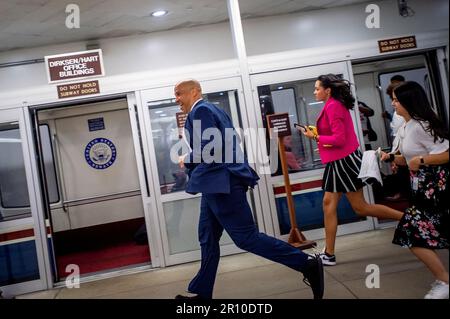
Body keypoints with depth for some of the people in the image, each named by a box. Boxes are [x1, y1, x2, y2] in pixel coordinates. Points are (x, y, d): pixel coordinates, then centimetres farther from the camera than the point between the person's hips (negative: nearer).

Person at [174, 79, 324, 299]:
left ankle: (307, 264, -3)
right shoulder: (210, 109, 21)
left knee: (246, 237, -8)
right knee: (208, 239, 13)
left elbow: (207, 150, -20)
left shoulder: (201, 110, -10)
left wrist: (186, 160, -3)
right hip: (217, 183, 11)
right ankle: (200, 292, 23)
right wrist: (192, 158, 16)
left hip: (222, 183, -11)